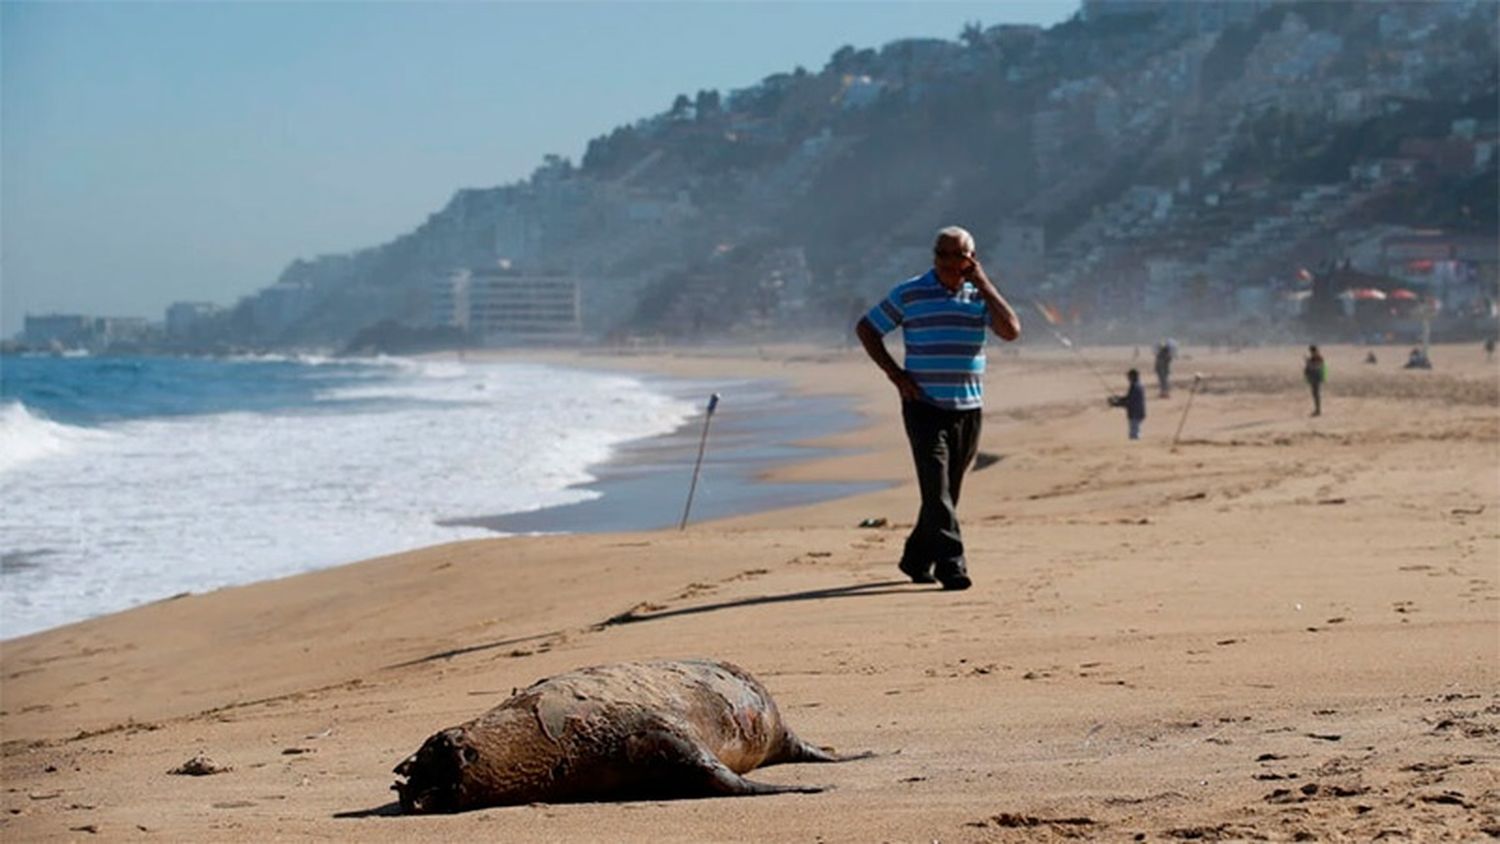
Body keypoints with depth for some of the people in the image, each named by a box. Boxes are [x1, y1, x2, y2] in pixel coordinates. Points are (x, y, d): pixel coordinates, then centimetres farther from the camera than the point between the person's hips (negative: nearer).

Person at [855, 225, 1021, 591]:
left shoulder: (979, 296, 7)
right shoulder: (909, 294, 0)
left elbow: (1011, 330, -8)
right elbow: (866, 328, 7)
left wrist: (983, 284, -7)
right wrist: (894, 373, -3)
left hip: (968, 408, 4)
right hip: (924, 406, -3)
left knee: (947, 490, 10)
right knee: (936, 486, -13)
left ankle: (917, 559, 23)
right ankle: (950, 563, -18)